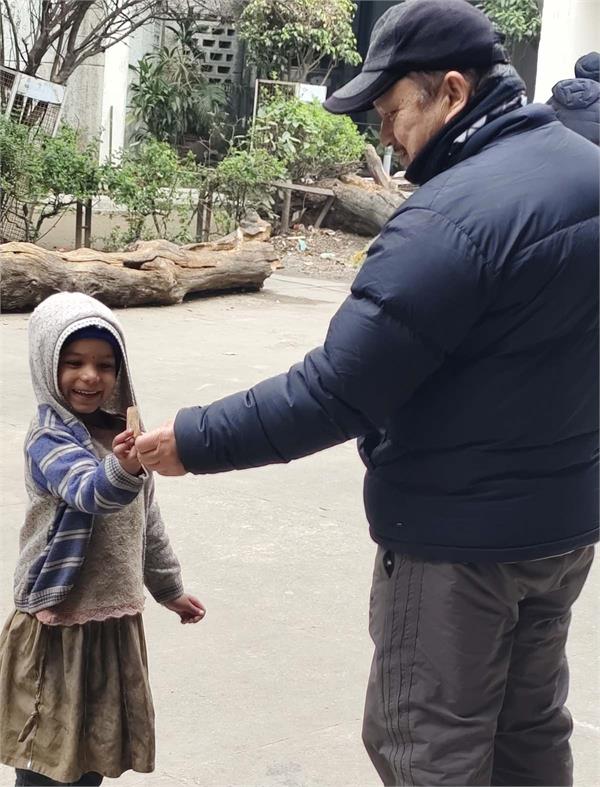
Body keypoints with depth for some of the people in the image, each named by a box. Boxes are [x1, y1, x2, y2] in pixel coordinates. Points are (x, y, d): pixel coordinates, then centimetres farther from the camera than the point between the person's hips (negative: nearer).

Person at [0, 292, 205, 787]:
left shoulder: (120, 432, 6)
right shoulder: (49, 439, -17)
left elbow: (146, 519, 16)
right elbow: (89, 492, -37)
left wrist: (169, 588, 22)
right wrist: (122, 470, -58)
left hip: (115, 615, 7)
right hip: (59, 621, -7)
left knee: (98, 746, 19)